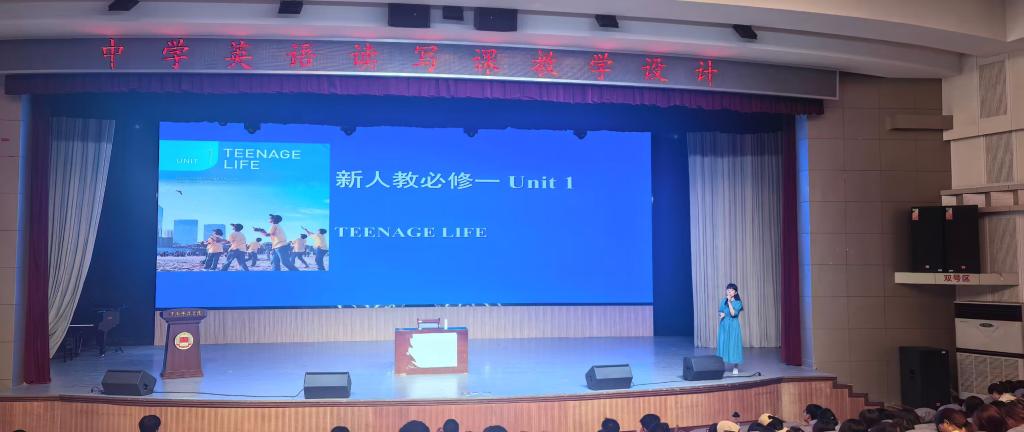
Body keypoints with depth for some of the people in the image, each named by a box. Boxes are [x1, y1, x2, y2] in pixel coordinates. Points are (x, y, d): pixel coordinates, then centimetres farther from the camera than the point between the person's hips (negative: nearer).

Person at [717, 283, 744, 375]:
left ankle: (735, 367, 5)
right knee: (723, 344, 4)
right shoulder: (723, 300, 7)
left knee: (733, 345, -3)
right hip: (723, 325, 4)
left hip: (733, 326, -4)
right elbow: (719, 312, 14)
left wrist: (729, 302, -19)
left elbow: (733, 313, -18)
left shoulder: (738, 302, -7)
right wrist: (721, 314, -9)